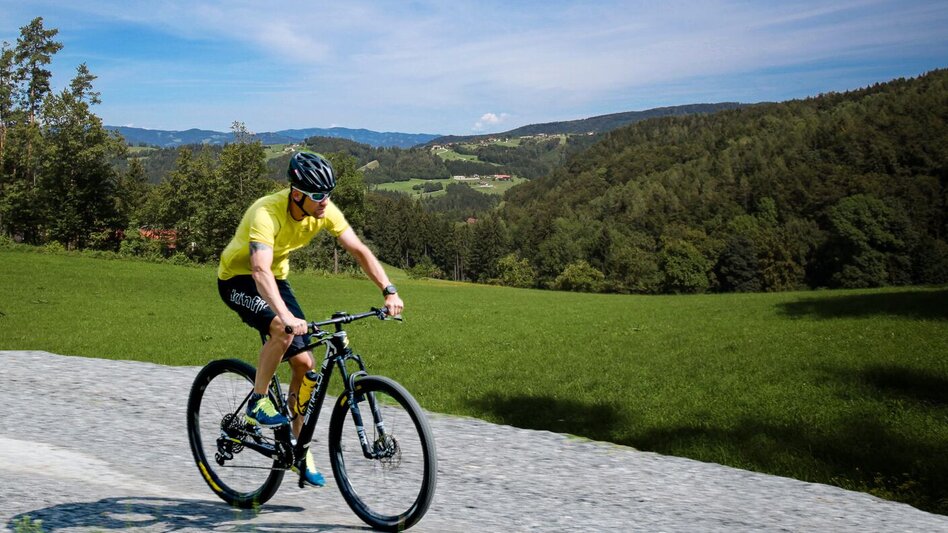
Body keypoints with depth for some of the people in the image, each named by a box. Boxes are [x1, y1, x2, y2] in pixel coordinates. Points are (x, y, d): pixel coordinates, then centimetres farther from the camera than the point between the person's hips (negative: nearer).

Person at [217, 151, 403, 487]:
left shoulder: (325, 211, -16)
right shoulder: (267, 213, -34)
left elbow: (358, 250, -14)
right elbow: (260, 269, -47)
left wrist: (389, 291, -26)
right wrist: (285, 314, -61)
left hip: (276, 279, 6)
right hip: (238, 278, -6)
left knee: (304, 362, -4)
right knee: (283, 330, -35)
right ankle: (257, 402, -12)